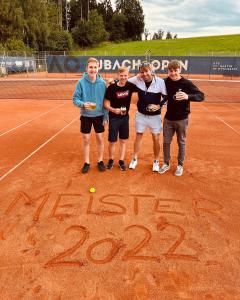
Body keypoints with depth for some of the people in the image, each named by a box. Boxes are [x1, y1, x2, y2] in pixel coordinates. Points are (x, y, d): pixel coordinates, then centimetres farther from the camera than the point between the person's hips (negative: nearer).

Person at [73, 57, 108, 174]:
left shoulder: (102, 83, -6)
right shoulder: (81, 82, -9)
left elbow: (106, 101, -1)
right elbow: (75, 99, -7)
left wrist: (105, 116, -4)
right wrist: (83, 104, -28)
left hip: (99, 116, 1)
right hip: (85, 116, 0)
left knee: (100, 139, 9)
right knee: (86, 140, 8)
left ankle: (100, 161, 27)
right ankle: (86, 163, 24)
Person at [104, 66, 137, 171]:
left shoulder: (130, 85, -6)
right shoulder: (111, 87, -15)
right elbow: (106, 104, -11)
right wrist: (114, 110, -28)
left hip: (125, 117, 3)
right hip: (114, 118, -3)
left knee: (123, 140, 12)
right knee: (112, 141, 5)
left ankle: (121, 161, 26)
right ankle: (111, 160, 28)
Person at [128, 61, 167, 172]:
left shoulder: (160, 82, -13)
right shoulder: (137, 80, -7)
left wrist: (159, 106, -20)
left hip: (155, 116, -2)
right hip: (141, 114, 2)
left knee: (156, 139, 5)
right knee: (138, 136, 12)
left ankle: (156, 161, 25)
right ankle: (134, 159, 30)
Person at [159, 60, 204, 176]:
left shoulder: (186, 83, -14)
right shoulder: (165, 82, -4)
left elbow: (201, 96, -19)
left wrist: (188, 96, -36)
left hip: (182, 119, -3)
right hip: (168, 118, 3)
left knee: (181, 143, 10)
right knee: (166, 142, 10)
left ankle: (180, 165, 26)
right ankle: (166, 164, 28)